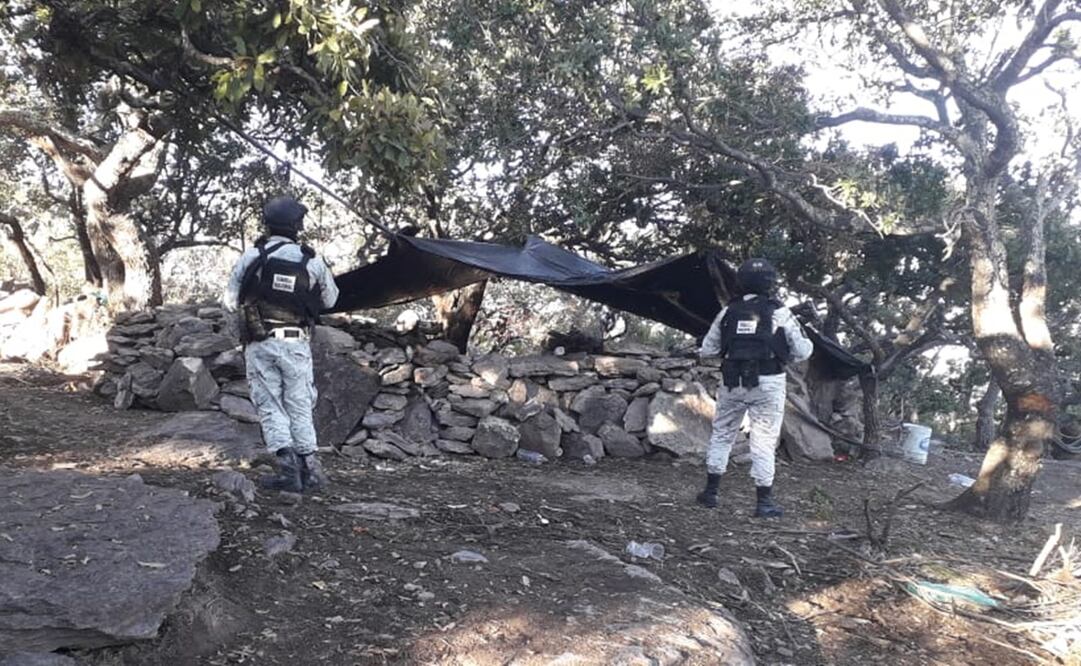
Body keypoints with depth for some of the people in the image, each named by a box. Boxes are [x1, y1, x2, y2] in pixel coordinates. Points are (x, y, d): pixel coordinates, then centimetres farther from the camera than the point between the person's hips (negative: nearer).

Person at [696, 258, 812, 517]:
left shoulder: (729, 311, 2)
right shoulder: (779, 313, -6)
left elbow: (707, 349, 7)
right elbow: (802, 351, -3)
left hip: (732, 383, 3)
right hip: (768, 384, -2)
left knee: (722, 434, 16)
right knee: (763, 441, 3)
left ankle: (711, 491, 21)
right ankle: (764, 501, 7)